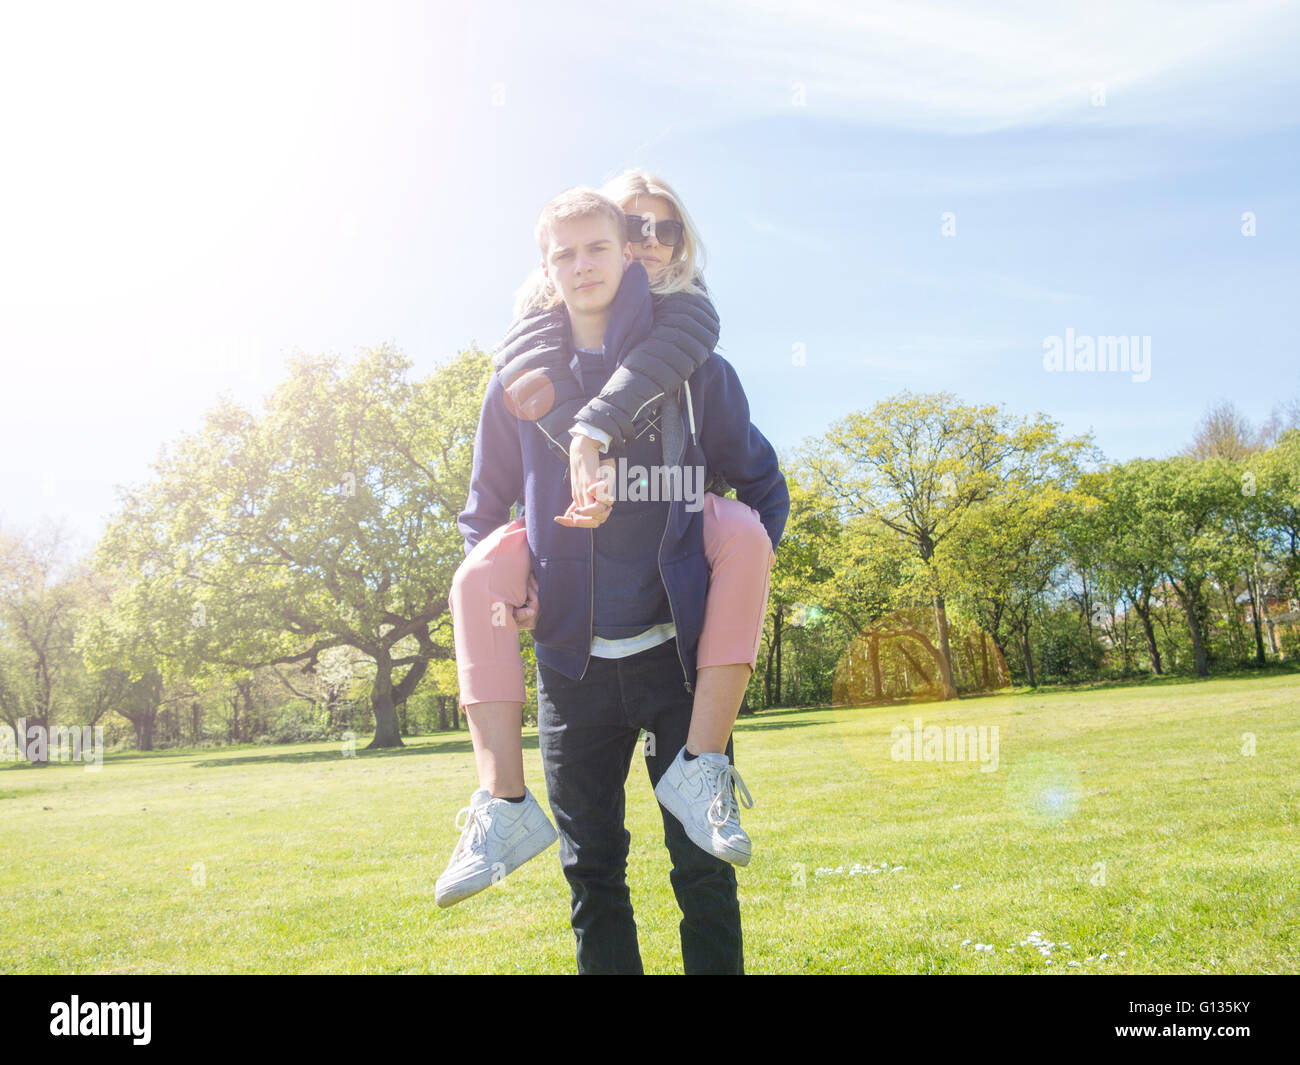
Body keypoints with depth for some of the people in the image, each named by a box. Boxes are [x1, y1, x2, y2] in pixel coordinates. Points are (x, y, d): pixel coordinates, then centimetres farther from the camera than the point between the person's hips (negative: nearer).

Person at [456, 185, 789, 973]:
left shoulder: (691, 365, 1)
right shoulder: (521, 380, 6)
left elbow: (764, 487, 11)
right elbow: (484, 511, 17)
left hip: (680, 649, -2)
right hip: (573, 662, 2)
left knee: (702, 863, 4)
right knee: (591, 870, 12)